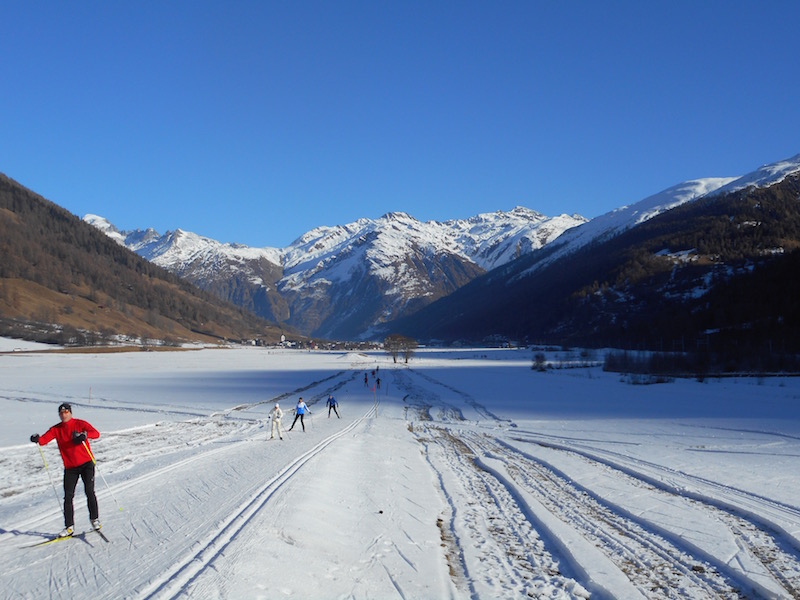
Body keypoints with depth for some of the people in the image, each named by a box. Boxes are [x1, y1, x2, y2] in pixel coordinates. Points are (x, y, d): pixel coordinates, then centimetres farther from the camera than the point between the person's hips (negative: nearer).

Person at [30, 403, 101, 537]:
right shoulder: (56, 429, 4)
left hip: (86, 463, -3)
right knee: (68, 497, 1)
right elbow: (45, 439, -11)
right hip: (70, 467, 3)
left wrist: (84, 435, -39)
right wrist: (37, 439, -34)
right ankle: (69, 527, 11)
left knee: (89, 491, -12)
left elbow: (96, 434, -19)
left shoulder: (80, 424, -6)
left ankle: (95, 519, 6)